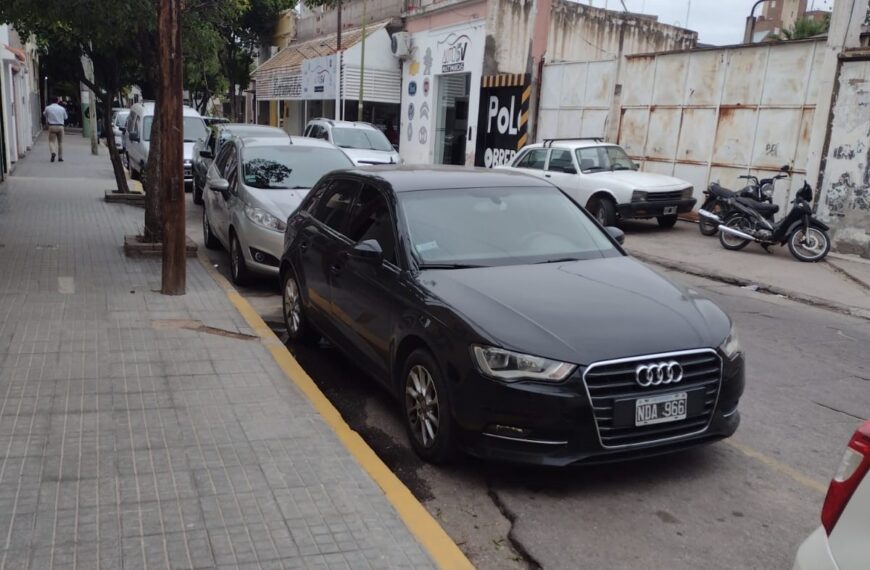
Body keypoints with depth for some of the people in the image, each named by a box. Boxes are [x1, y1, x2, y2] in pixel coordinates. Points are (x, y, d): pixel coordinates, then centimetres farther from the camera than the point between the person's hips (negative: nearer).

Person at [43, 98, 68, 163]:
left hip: (51, 126, -1)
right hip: (60, 126, 1)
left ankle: (53, 152, -24)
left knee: (51, 141, 3)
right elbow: (66, 117, 12)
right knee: (60, 142, 11)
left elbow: (44, 114, 17)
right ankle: (60, 157, 12)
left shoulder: (48, 108, -2)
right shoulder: (62, 108, 0)